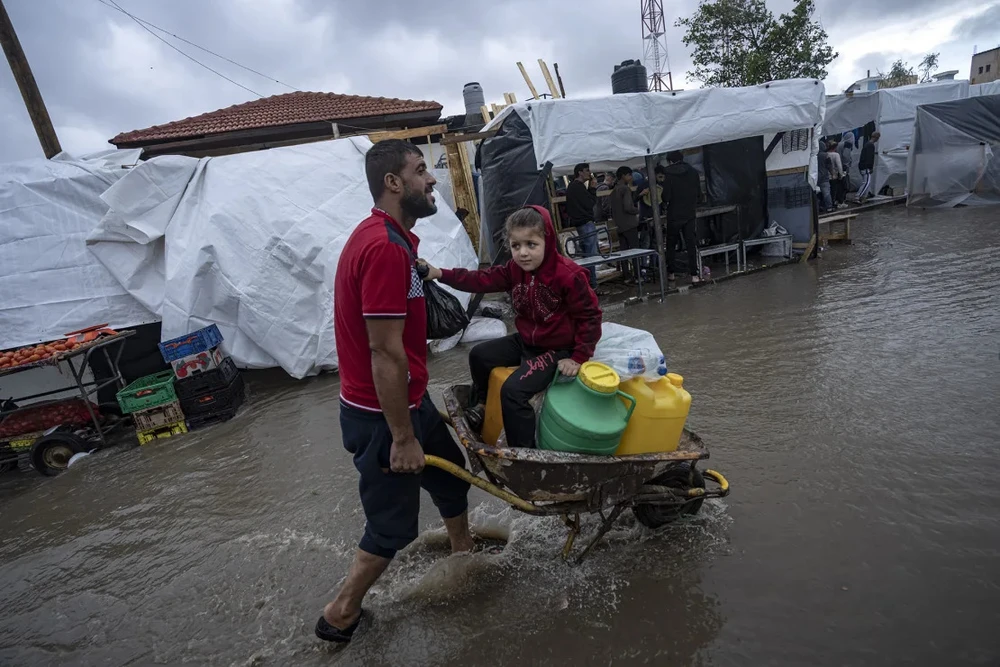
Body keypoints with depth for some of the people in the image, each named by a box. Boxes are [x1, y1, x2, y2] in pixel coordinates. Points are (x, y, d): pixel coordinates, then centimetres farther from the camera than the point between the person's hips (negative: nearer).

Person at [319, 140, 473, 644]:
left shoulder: (386, 237, 8)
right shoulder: (385, 248, -25)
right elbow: (385, 354, -27)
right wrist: (402, 437, -21)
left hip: (405, 399, 10)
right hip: (381, 414, -10)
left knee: (449, 468, 27)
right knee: (393, 524, 8)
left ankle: (463, 543, 53)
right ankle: (340, 617, 31)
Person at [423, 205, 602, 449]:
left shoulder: (568, 275, -24)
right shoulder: (514, 269, -3)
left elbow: (590, 316, -18)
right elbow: (482, 280, -9)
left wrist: (579, 357, -18)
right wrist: (440, 274, -20)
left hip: (555, 350, -8)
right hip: (525, 341, 8)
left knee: (513, 390, -22)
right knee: (479, 355, 9)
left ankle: (523, 449, -5)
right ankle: (480, 405, 33)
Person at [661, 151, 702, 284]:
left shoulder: (669, 174, -9)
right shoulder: (693, 172, 2)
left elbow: (666, 197, -12)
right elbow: (699, 194, 6)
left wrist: (666, 202, 9)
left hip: (674, 215, -2)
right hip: (690, 214, 2)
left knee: (671, 244, 12)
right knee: (691, 244, 3)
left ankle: (670, 273, 16)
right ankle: (694, 275, -1)